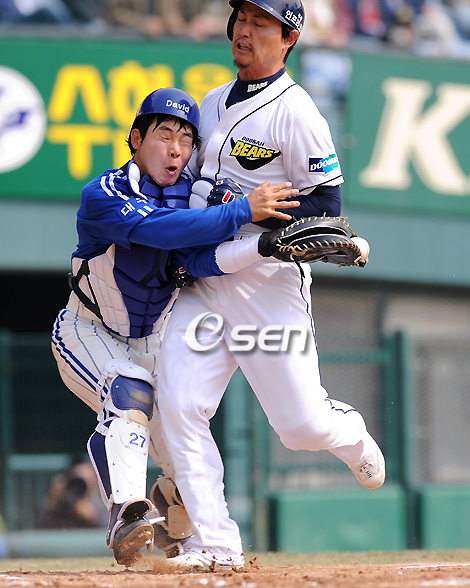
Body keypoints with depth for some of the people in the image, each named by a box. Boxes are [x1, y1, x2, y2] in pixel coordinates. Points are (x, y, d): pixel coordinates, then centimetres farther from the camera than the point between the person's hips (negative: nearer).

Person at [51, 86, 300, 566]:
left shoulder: (194, 196, -7)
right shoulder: (102, 197, -25)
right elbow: (159, 228, -41)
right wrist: (241, 212, -44)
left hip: (152, 342, 5)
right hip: (88, 337, -5)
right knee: (131, 396, -37)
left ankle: (166, 527, 33)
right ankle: (128, 513, -47)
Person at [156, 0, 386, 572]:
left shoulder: (295, 112, -10)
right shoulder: (213, 104, 14)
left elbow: (323, 206, -13)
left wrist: (226, 254, -17)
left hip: (268, 283, -6)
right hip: (204, 287, 6)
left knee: (301, 425, -4)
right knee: (178, 407, -11)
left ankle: (350, 435, 33)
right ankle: (215, 541, -8)